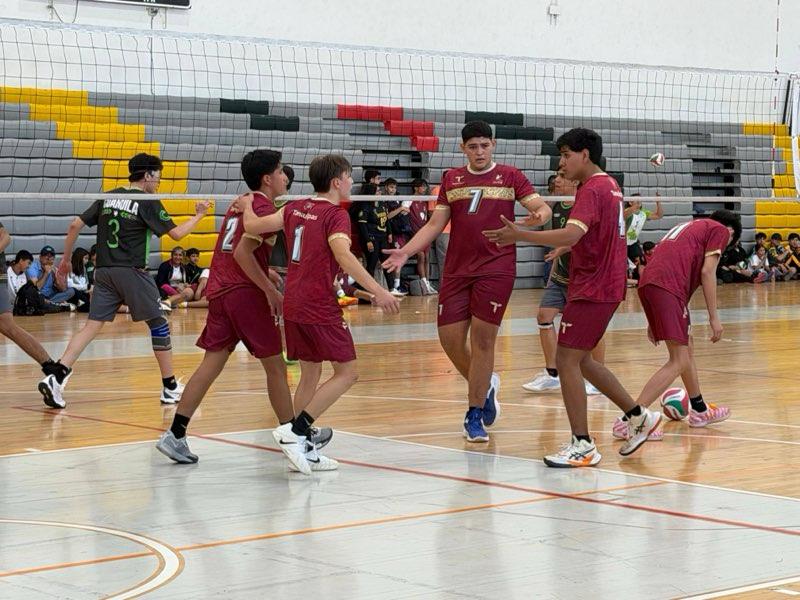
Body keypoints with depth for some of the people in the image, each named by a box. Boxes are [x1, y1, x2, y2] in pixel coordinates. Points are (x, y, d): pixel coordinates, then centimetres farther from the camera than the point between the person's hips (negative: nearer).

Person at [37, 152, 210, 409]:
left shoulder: (107, 197, 12)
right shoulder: (148, 203, -3)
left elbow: (75, 226, 10)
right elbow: (176, 233, -3)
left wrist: (66, 259, 17)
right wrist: (199, 215, 12)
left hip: (103, 272, 5)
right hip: (131, 272, -5)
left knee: (93, 326, 1)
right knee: (158, 324, 9)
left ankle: (56, 377, -15)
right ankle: (170, 387, 13)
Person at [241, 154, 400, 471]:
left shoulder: (295, 208, 10)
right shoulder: (336, 214, -9)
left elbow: (253, 226, 8)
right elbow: (343, 255, -25)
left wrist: (247, 206, 30)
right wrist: (377, 291, -32)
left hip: (293, 306, 8)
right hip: (320, 307, -8)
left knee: (310, 374, 16)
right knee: (347, 372, 0)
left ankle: (302, 447, 14)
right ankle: (296, 429, -11)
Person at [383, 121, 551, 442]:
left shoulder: (510, 176, 4)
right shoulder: (452, 179, 12)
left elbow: (541, 206, -3)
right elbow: (435, 224, 12)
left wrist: (540, 214, -28)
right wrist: (406, 252, 0)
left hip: (496, 268, -4)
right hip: (456, 269, 4)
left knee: (482, 339, -6)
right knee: (450, 338, 0)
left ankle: (474, 415, 5)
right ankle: (485, 386, 27)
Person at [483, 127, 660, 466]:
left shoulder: (592, 189, -16)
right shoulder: (609, 186, 15)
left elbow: (571, 234, -32)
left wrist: (520, 236, -38)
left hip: (592, 289, -10)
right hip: (607, 286, 10)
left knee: (566, 360, -8)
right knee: (580, 360, 17)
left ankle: (583, 446, -7)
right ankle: (638, 416, 22)